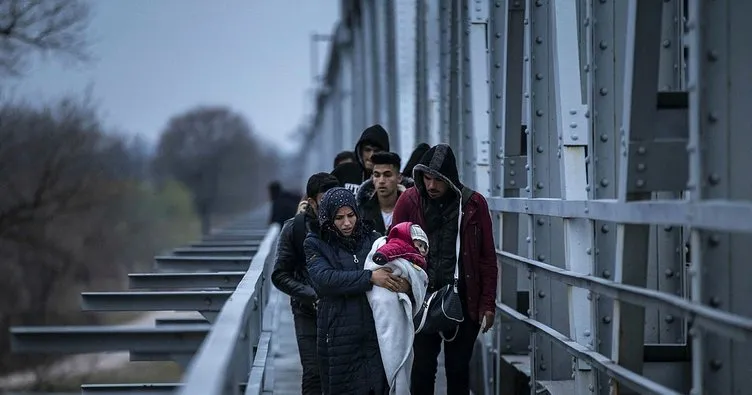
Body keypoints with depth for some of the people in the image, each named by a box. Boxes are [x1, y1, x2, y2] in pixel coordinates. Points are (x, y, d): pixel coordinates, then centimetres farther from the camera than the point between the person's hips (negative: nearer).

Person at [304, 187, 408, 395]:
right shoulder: (316, 244, 3)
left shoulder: (371, 239, 10)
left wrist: (404, 281, -18)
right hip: (338, 336, -2)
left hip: (375, 332, 2)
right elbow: (325, 278, -13)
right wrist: (370, 277, -20)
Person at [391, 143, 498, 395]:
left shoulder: (473, 204, -1)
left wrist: (488, 304, -2)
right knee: (423, 367, 2)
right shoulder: (409, 201, -1)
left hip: (464, 301, 0)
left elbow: (487, 258, 2)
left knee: (458, 368, 8)